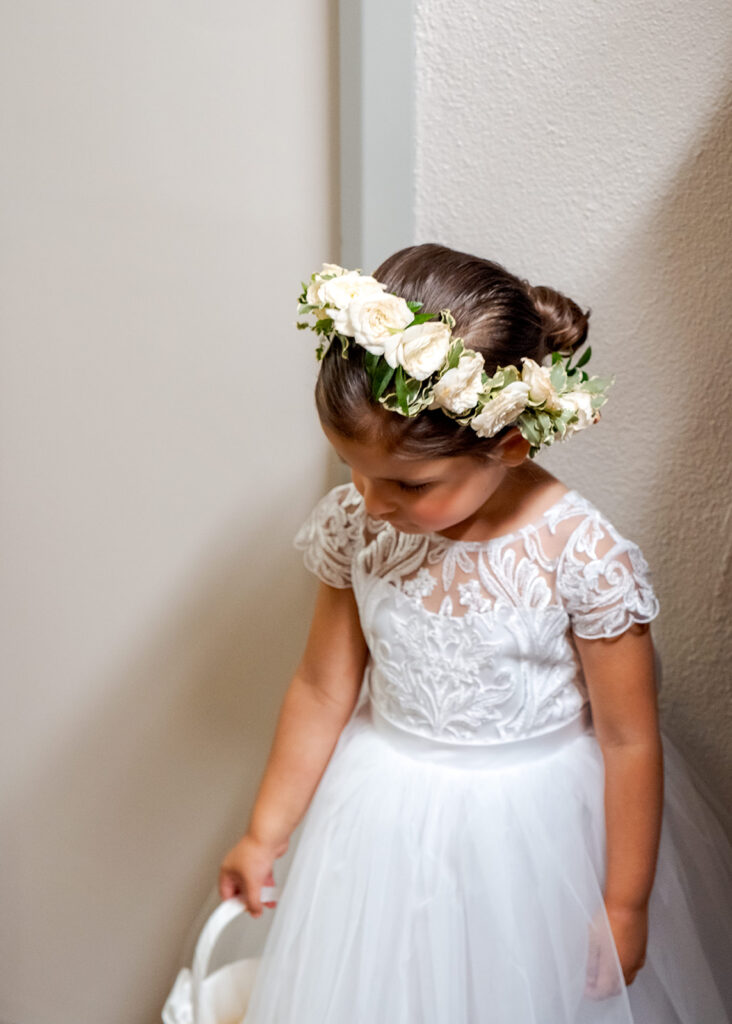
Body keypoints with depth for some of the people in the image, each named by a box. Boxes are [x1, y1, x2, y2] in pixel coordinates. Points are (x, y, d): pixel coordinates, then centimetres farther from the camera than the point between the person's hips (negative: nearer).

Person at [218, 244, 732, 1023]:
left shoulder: (582, 556, -25)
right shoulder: (352, 525, -14)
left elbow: (628, 740, -14)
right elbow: (321, 691, -2)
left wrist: (625, 905, -5)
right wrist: (265, 833, 6)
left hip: (539, 829, -2)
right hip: (390, 821, 3)